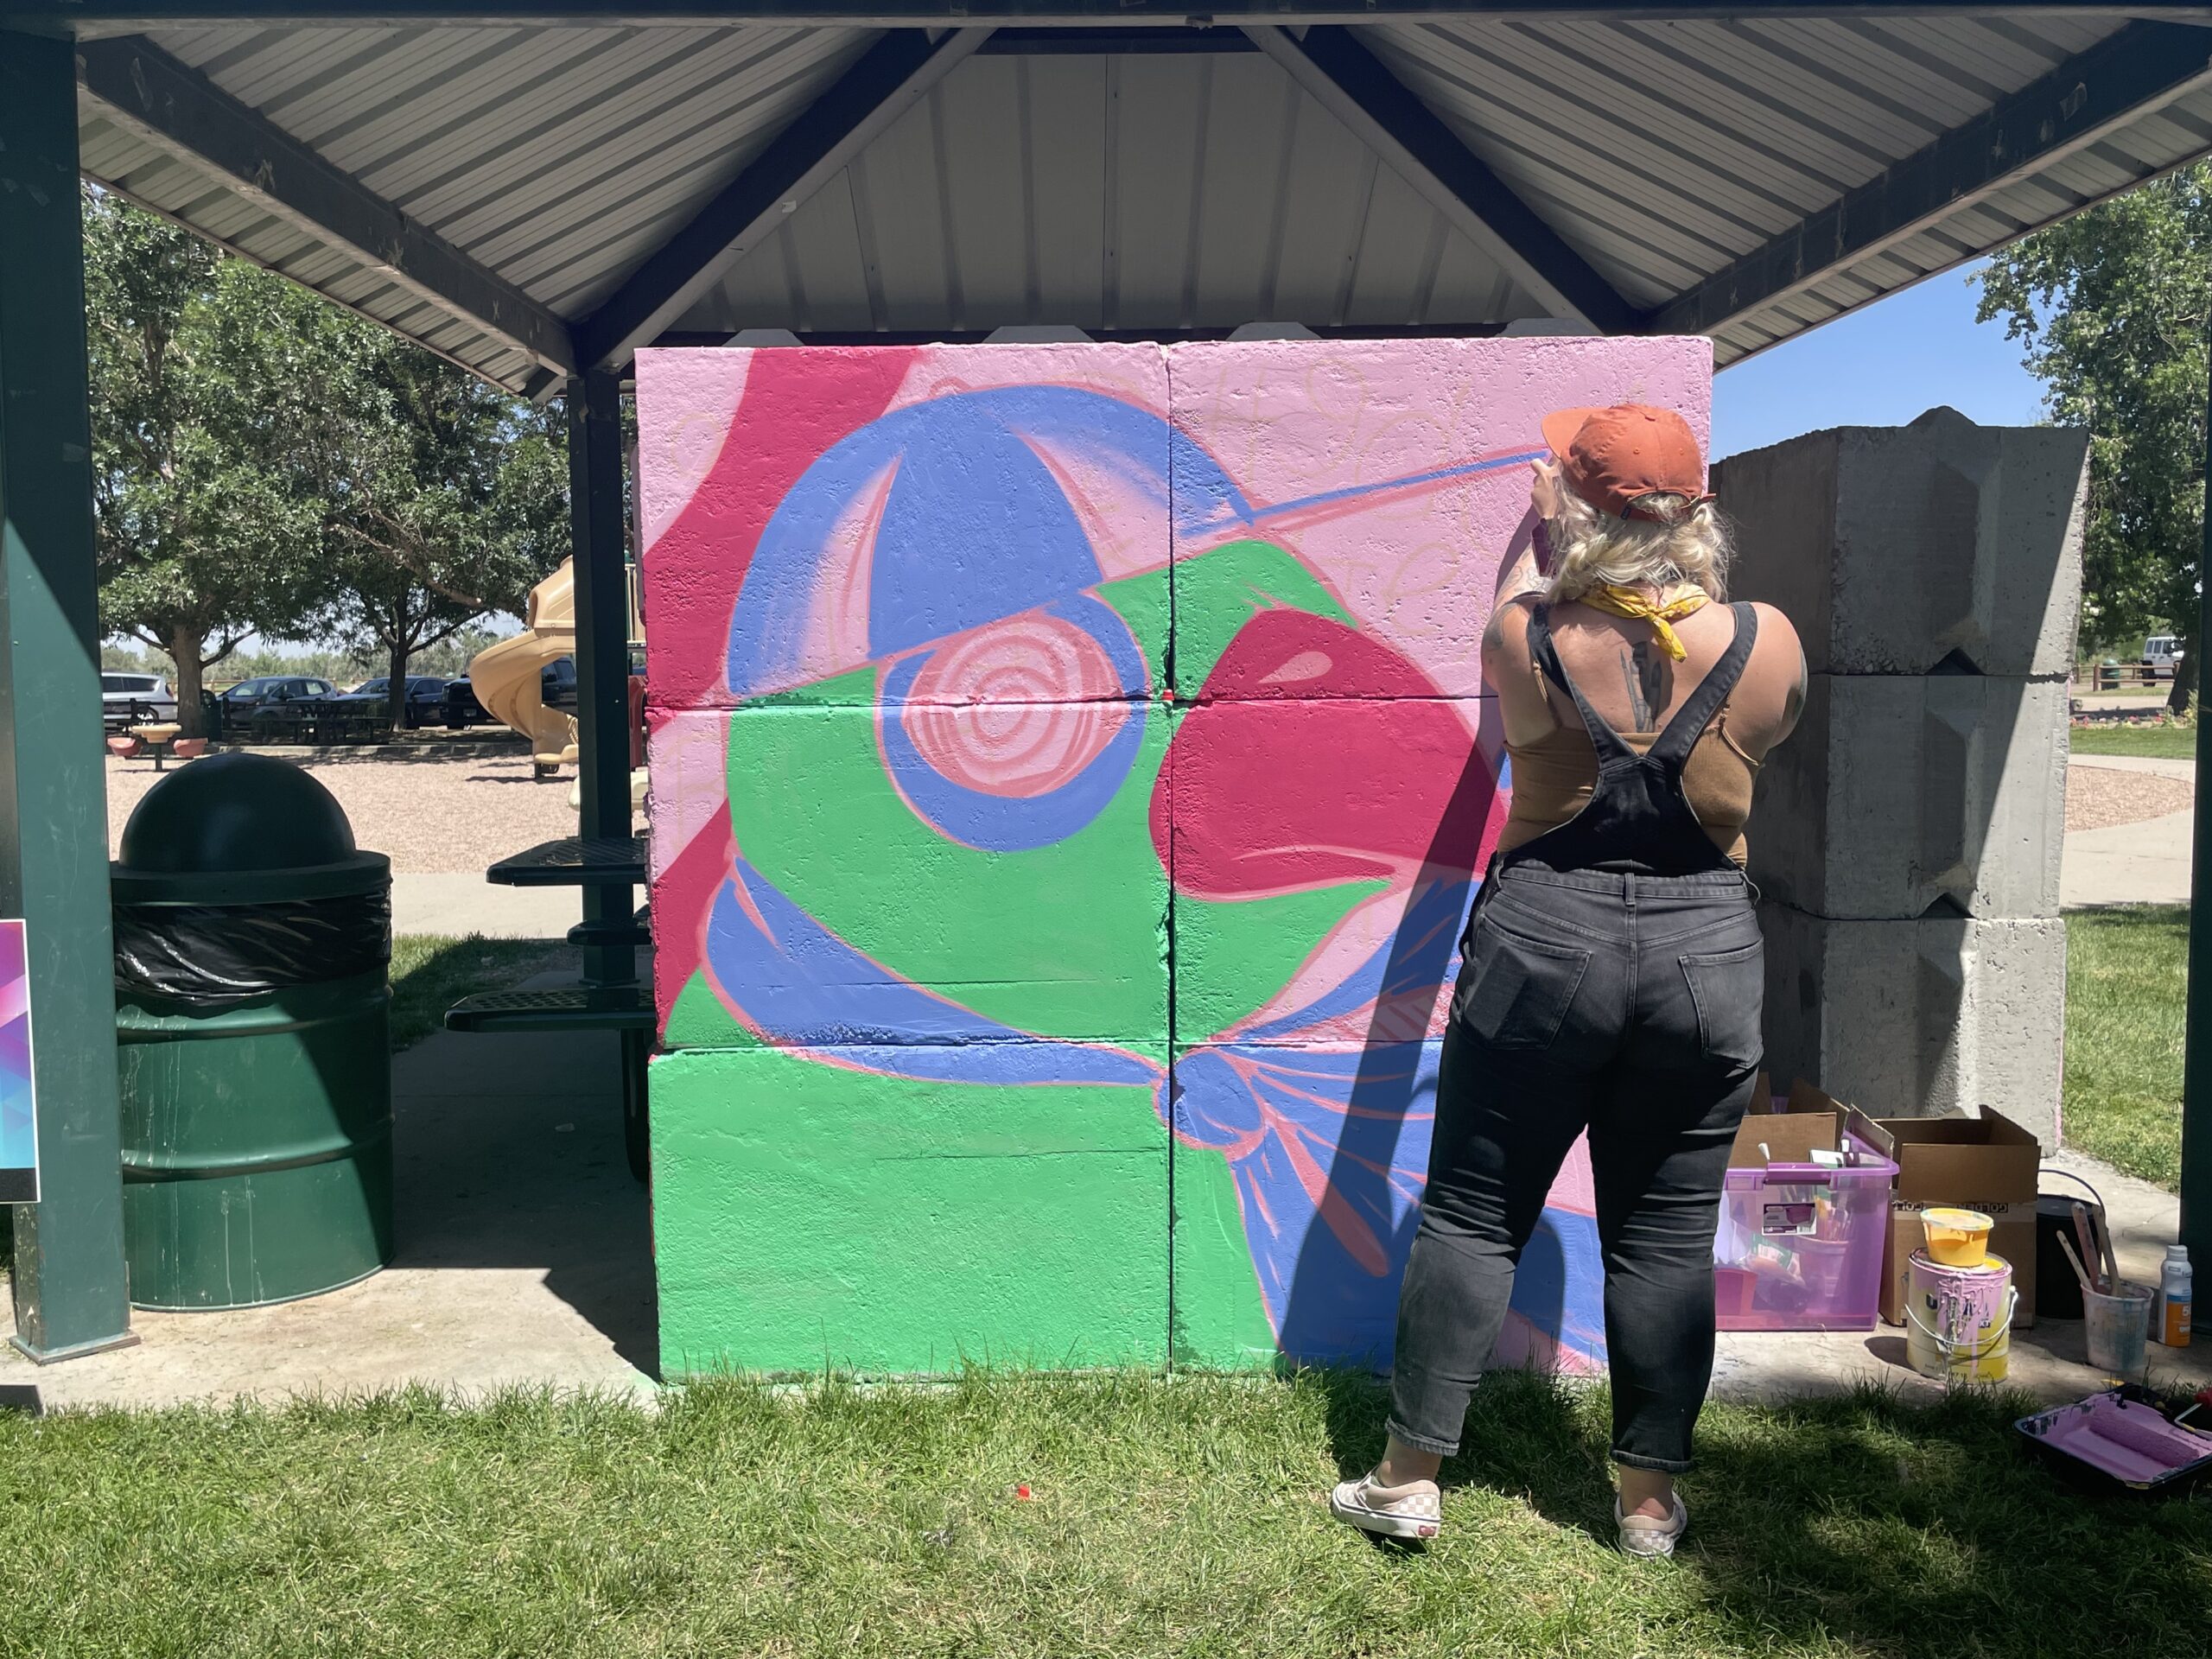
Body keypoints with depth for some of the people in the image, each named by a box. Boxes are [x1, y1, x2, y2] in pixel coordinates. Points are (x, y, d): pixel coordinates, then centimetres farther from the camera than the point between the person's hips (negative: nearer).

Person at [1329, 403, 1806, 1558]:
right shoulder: (1767, 644, -7)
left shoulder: (1526, 641, -10)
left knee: (1473, 1215, 9)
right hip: (1705, 954, 2)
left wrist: (1540, 531, 31)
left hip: (1545, 945, -1)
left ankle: (1409, 1480, 18)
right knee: (1667, 1236, 12)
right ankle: (1650, 1496, 25)